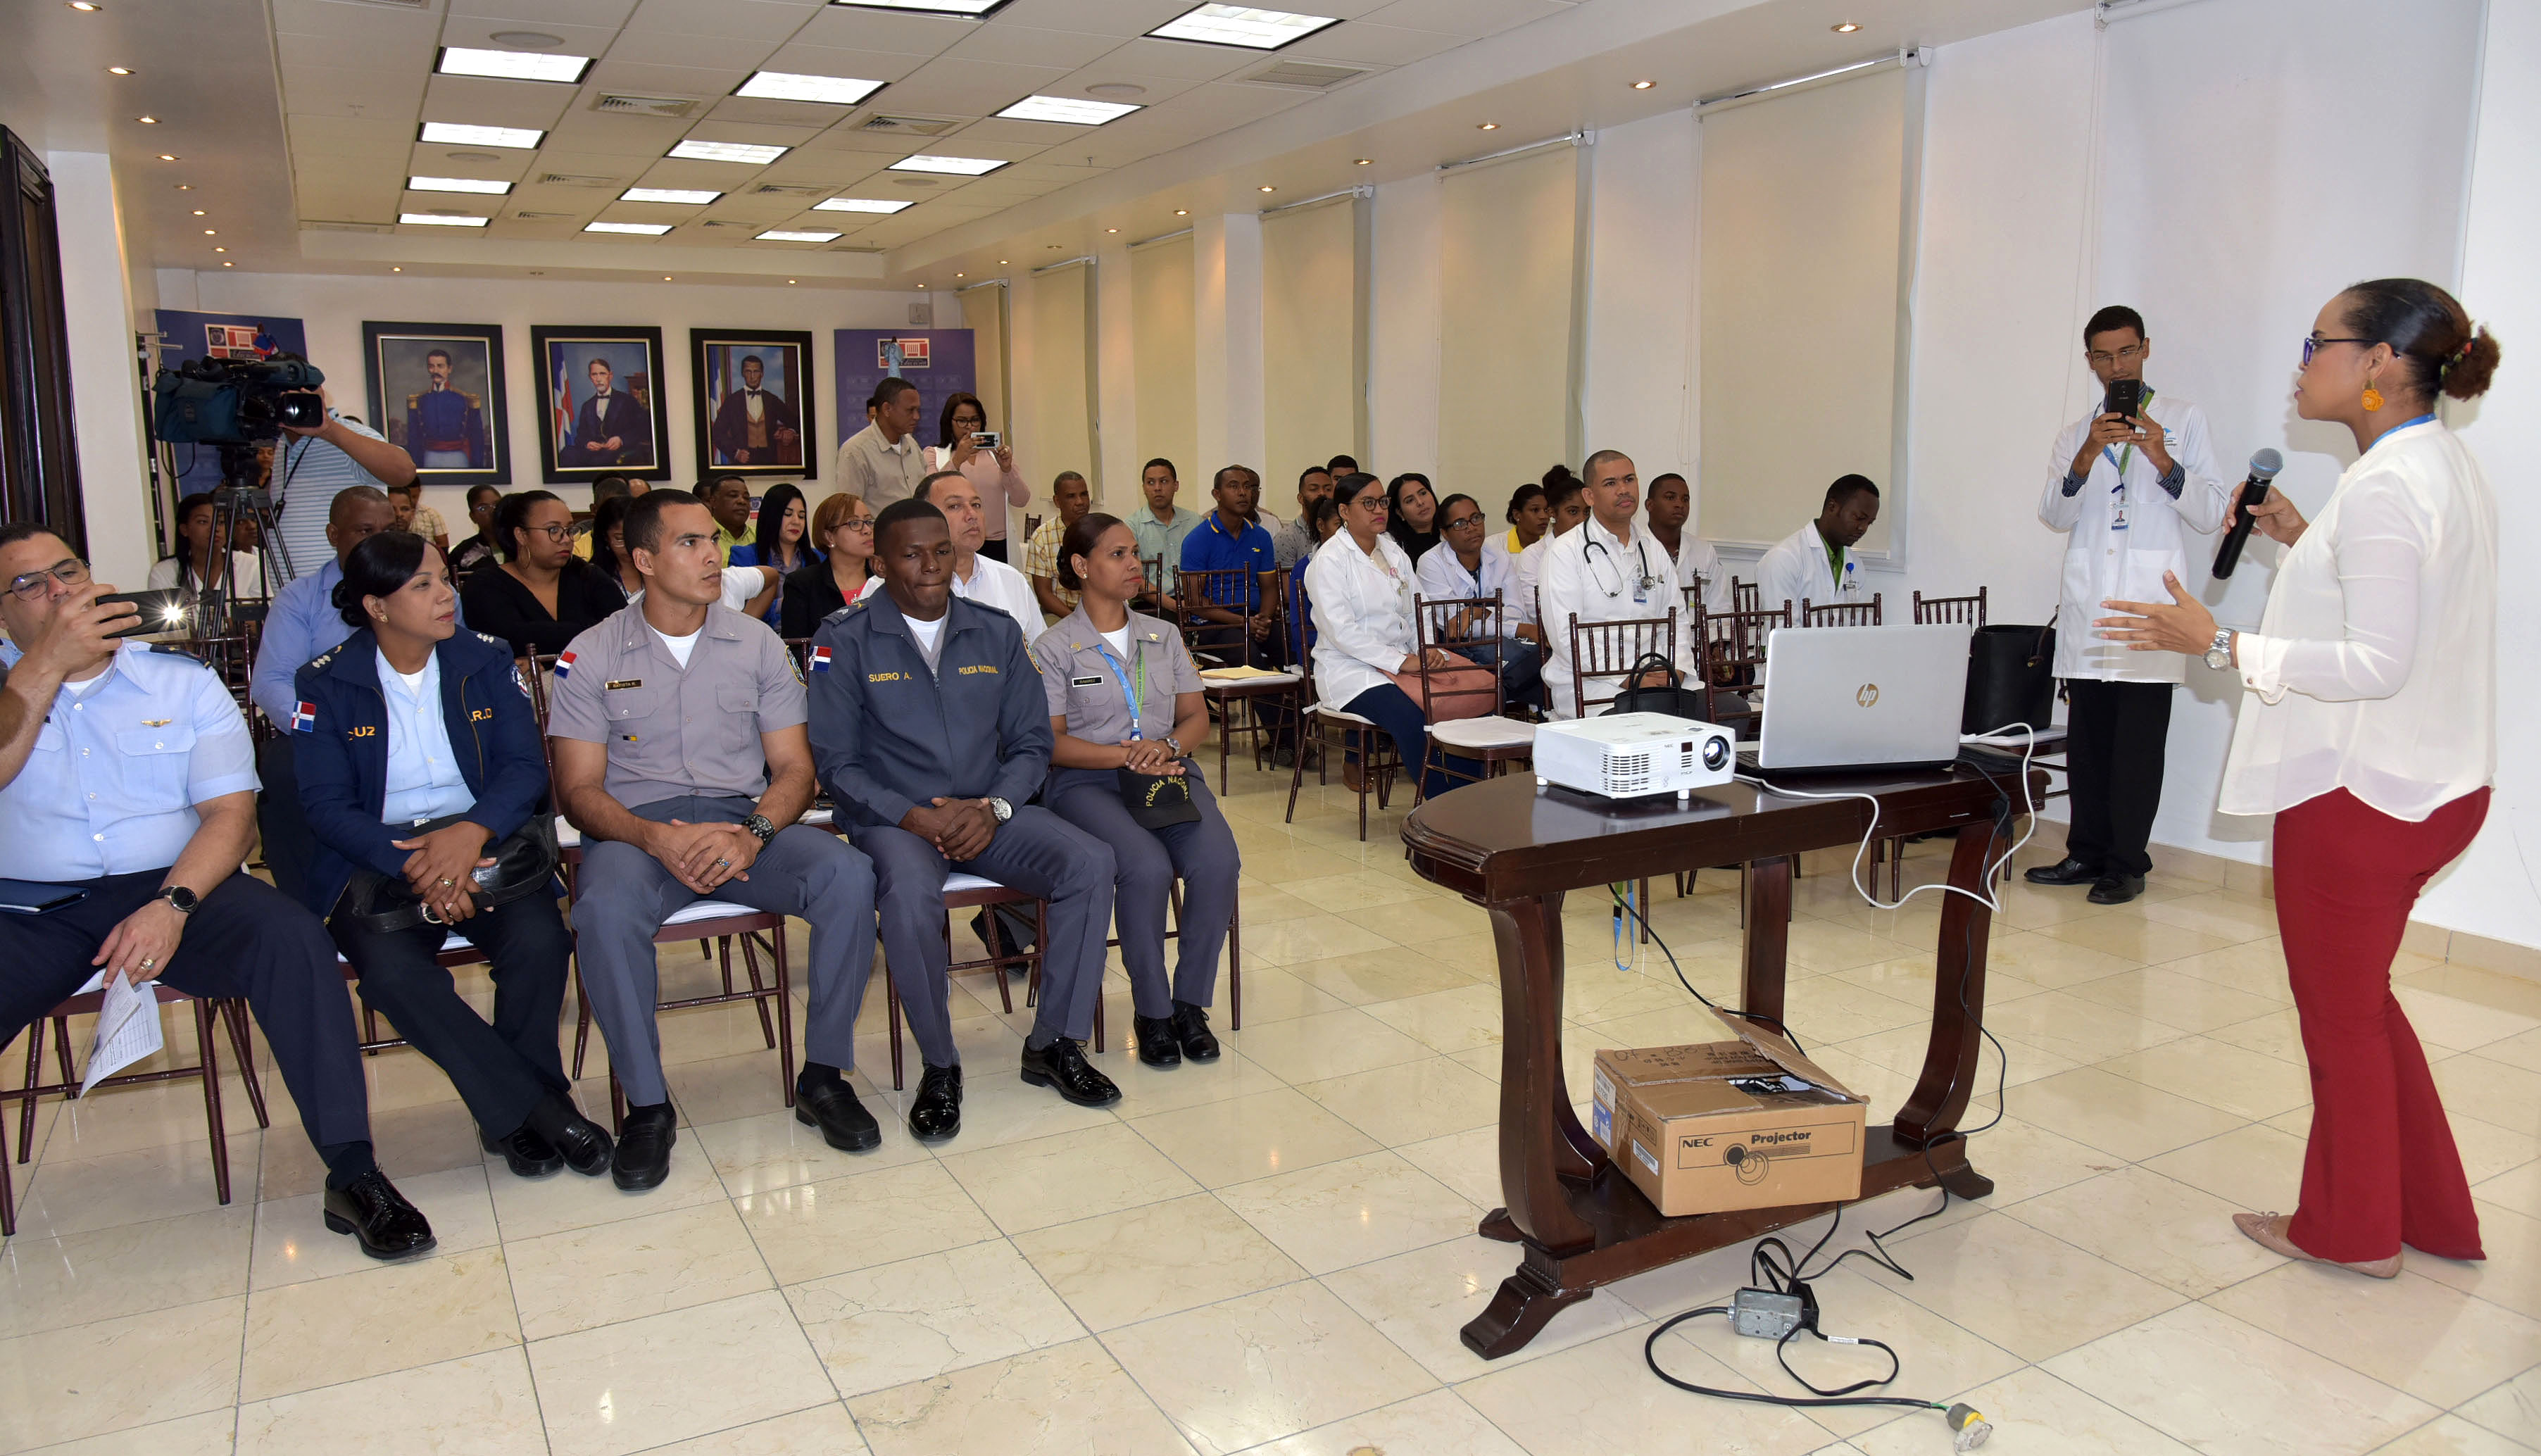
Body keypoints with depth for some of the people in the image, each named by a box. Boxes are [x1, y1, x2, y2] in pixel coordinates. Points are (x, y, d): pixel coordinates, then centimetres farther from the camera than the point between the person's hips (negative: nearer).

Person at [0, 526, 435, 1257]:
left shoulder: (181, 680, 10)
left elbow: (232, 812, 0)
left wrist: (171, 906, -17)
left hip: (177, 889, 0)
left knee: (290, 936, -30)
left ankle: (352, 1173, -26)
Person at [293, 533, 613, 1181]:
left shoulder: (486, 661, 6)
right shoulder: (328, 683, 1)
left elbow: (527, 766, -2)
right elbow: (326, 804, -6)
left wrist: (472, 831, -22)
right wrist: (413, 866, -22)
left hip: (484, 838, 1)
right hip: (380, 856, -1)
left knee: (540, 941, -28)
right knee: (392, 969, -31)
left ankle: (512, 1114, -5)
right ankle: (540, 1107, -18)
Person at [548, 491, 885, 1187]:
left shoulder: (757, 643, 9)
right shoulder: (591, 655, 5)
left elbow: (793, 768, 5)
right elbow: (578, 789, 0)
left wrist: (752, 834, -17)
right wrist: (656, 839, -20)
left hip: (745, 821, 2)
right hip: (639, 828, -1)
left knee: (849, 875, -27)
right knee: (604, 911, -36)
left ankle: (823, 1077, -12)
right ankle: (647, 1105, -17)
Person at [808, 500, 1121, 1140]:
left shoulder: (997, 633, 9)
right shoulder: (844, 641, -1)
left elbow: (1031, 744, 8)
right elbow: (837, 764, -4)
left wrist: (994, 808, -11)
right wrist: (914, 818, -18)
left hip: (988, 813, 4)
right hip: (894, 818, -3)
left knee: (1090, 862, -22)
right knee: (911, 894, -36)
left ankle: (1053, 1043, -7)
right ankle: (939, 1066, -13)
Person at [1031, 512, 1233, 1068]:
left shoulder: (1164, 635, 18)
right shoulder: (1054, 648, 3)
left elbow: (1197, 715, 15)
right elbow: (1051, 743, -4)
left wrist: (1168, 745, -8)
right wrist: (1127, 756, -16)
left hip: (1169, 771, 4)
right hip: (1088, 781, -4)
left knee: (1218, 862, -26)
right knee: (1146, 867, -33)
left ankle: (1191, 1002, -9)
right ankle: (1152, 1010, -13)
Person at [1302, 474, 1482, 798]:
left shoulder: (1395, 554, 17)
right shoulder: (1329, 560, -5)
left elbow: (1415, 615, 17)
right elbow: (1342, 631, -15)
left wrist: (1429, 650, -5)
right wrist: (1401, 661, -19)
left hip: (1402, 661, 7)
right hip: (1351, 672, -6)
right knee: (1413, 721, -32)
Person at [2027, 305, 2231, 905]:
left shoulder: (2183, 420, 9)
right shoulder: (2075, 434, 19)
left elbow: (2213, 513, 2)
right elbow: (2054, 515, 7)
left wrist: (2164, 462, -13)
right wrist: (2087, 458, -9)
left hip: (2149, 607, -3)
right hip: (2086, 607, 3)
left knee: (2139, 747, -5)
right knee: (2086, 739, 3)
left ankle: (2126, 863, 1)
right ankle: (2087, 853, 12)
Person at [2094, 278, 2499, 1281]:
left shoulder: (2383, 488, -22)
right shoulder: (2447, 469, 11)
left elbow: (2378, 663, -26)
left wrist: (2219, 645, -27)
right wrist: (2308, 546, 16)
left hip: (2360, 791, -10)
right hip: (2430, 783, 10)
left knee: (2341, 1013, 8)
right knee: (2360, 1001, 23)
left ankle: (2352, 1232, 27)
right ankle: (2437, 1219, 34)